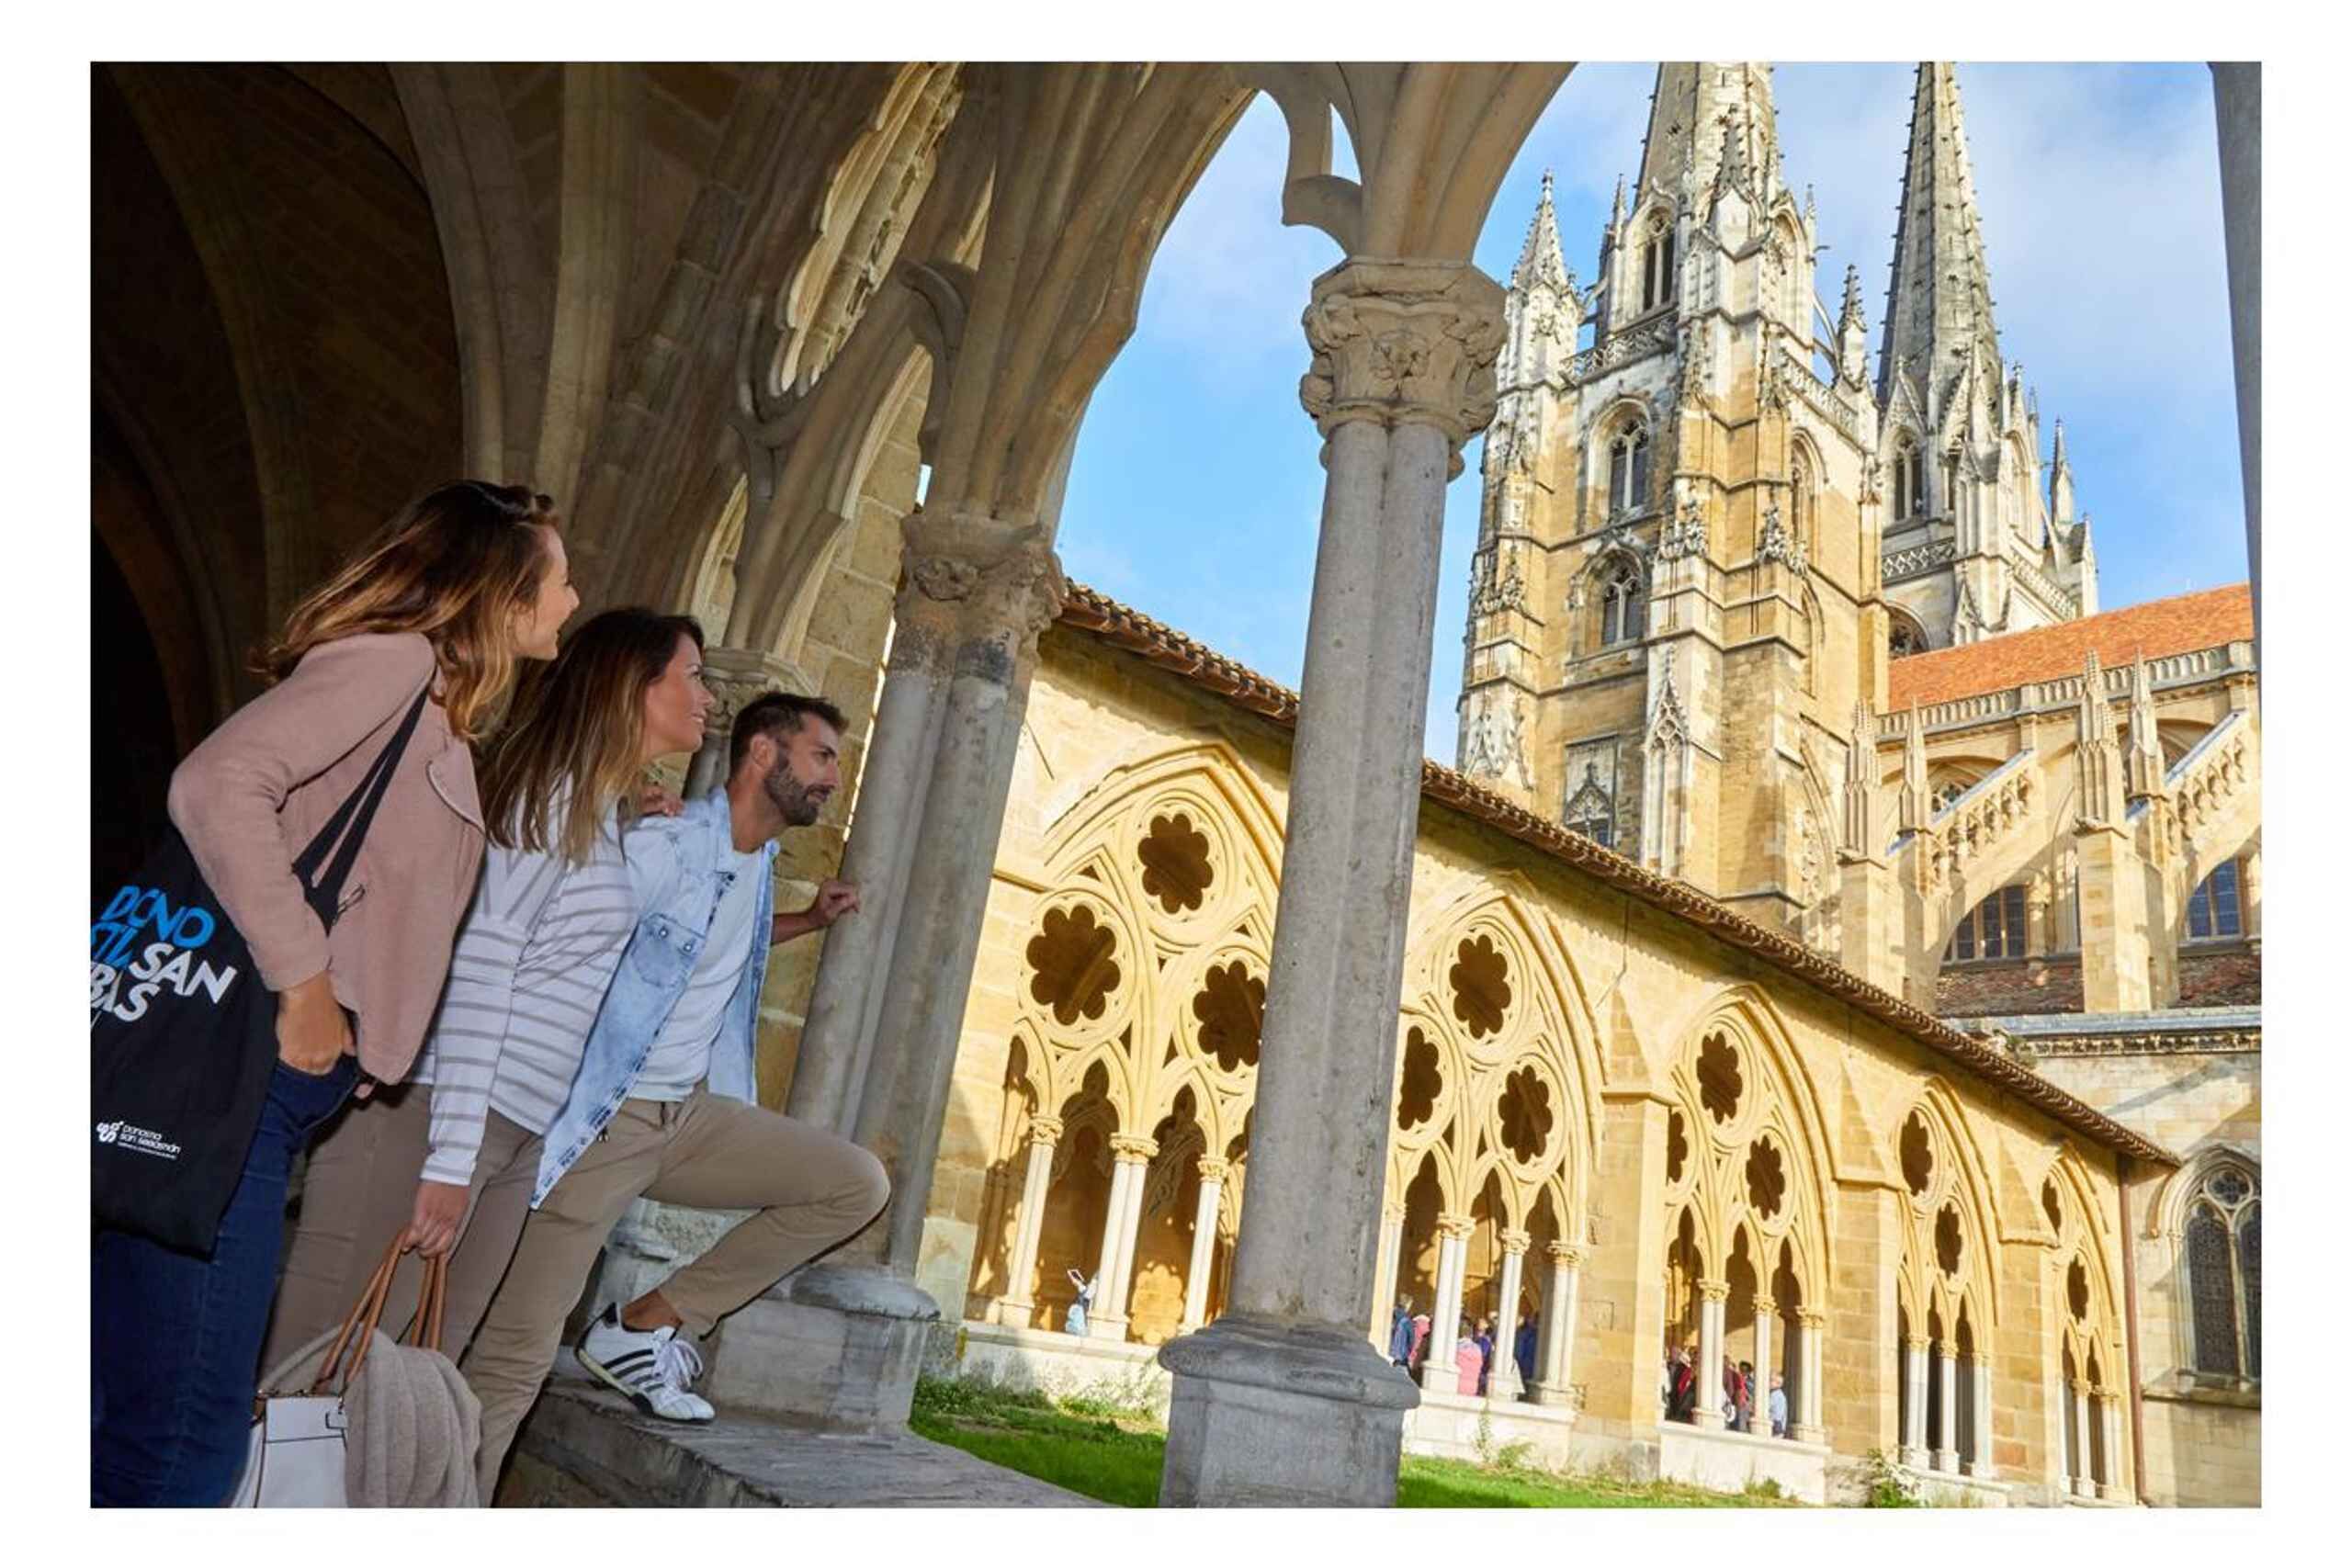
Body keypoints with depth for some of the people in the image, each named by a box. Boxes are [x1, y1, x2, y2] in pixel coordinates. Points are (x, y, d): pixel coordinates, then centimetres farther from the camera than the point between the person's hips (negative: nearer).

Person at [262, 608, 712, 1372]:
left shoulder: (603, 815, 17)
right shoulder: (557, 791, -9)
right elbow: (478, 966, -16)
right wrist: (452, 1156, -19)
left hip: (516, 1137, 9)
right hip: (435, 1111, -8)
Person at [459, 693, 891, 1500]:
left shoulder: (758, 859, 10)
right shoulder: (662, 845, -16)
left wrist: (809, 921, 17)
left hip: (691, 1114, 8)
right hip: (601, 1122, -8)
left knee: (858, 1183, 2)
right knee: (514, 1358, -9)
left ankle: (647, 1325, 5)